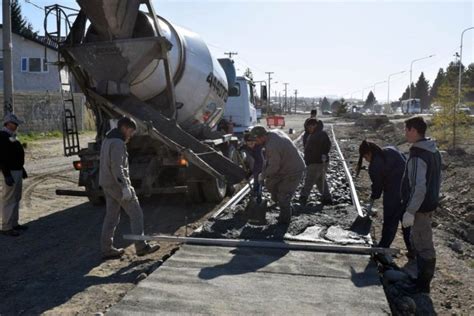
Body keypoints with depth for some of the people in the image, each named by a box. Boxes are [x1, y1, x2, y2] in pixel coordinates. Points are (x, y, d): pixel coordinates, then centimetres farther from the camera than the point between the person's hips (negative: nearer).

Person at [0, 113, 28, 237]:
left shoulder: (11, 136, 16)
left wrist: (22, 169, 24)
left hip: (17, 171, 10)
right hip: (10, 172, -10)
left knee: (16, 199, 15)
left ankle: (14, 223, 24)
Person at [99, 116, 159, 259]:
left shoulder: (107, 139, 16)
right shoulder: (118, 143, -16)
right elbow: (117, 167, -24)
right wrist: (125, 187, -27)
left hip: (107, 184, 10)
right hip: (117, 184, -10)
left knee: (111, 216, 13)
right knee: (136, 214, -2)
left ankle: (106, 249, 16)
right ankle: (141, 247, 1)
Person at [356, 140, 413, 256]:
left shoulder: (374, 166, -14)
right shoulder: (391, 149, 3)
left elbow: (377, 186, -7)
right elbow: (405, 162, 8)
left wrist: (371, 203, 5)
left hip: (394, 196, -7)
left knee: (390, 224, 7)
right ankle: (412, 250, 29)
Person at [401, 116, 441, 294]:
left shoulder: (417, 156, -24)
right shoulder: (434, 151, 7)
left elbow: (419, 187, -28)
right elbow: (437, 179, 15)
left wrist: (410, 211, -24)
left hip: (420, 208, -10)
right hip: (430, 204, 10)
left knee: (423, 246, 2)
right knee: (419, 241, 21)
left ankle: (423, 285, 16)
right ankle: (422, 278, 33)